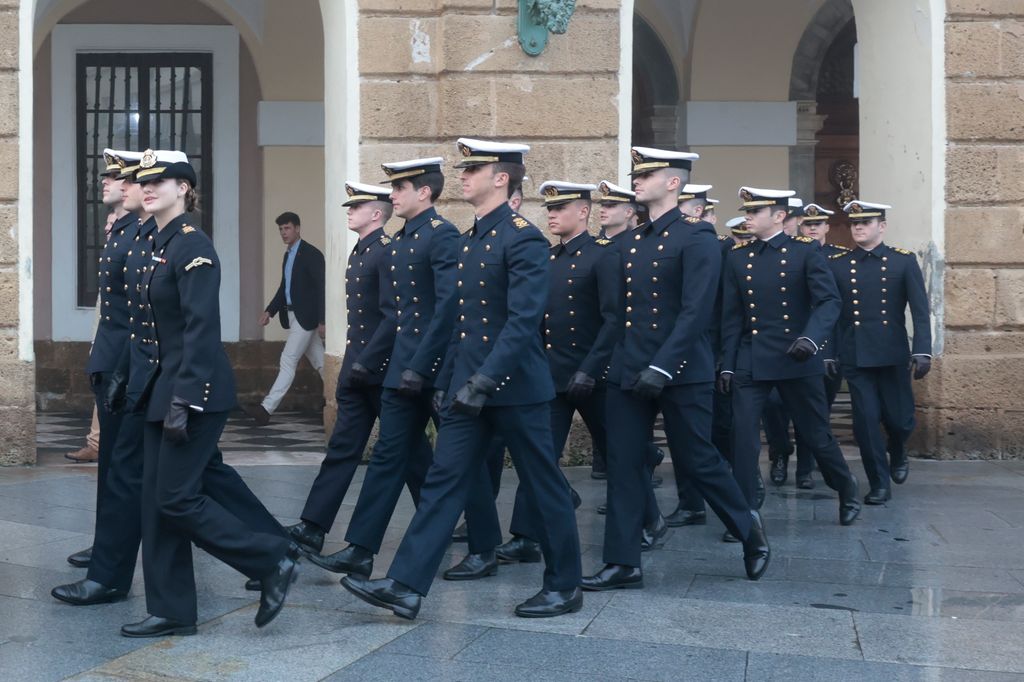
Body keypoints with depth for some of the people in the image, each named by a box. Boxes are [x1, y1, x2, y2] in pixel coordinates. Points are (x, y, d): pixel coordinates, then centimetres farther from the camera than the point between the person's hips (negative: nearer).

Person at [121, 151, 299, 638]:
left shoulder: (192, 246, -13)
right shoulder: (159, 246, 13)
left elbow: (201, 329, -20)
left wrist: (184, 401, -23)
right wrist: (162, 392, 16)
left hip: (196, 389, -9)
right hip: (164, 386, 9)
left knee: (176, 498, -7)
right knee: (157, 500, 9)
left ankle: (273, 561, 5)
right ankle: (170, 611, 16)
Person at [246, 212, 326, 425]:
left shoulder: (311, 254, -11)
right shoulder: (288, 255, 15)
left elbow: (321, 288, -15)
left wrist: (322, 321, -18)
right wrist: (270, 311, 11)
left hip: (306, 316, -9)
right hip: (293, 315, 9)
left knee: (288, 360, -12)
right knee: (319, 362, 12)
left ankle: (267, 409, -16)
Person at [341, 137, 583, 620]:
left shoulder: (523, 238, -13)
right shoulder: (469, 242, 13)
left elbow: (524, 321, -22)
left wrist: (485, 380, -27)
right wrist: (449, 380, 19)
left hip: (515, 387, -8)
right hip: (469, 388, 8)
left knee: (544, 488, 5)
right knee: (444, 481, 3)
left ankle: (565, 587, 19)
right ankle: (405, 587, 2)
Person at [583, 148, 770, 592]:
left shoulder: (696, 238, -8)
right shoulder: (631, 242, 13)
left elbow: (696, 311, -17)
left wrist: (662, 368, -22)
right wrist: (620, 361, 10)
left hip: (680, 373, -6)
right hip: (627, 372, 7)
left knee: (697, 461, 3)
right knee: (624, 463, 3)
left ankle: (748, 528, 27)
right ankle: (623, 563, 7)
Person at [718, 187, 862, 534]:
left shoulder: (806, 251, -3)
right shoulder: (737, 257, 6)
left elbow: (829, 301, -10)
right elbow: (731, 316, 8)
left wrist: (811, 339, -27)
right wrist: (727, 364, 6)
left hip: (797, 360, -2)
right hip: (750, 362, 2)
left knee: (817, 433, 9)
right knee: (743, 437, -6)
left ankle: (847, 490, 34)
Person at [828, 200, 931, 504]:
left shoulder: (904, 261, 1)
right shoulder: (836, 264, 4)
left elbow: (920, 310, -5)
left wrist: (922, 351, -16)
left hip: (893, 354, -1)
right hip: (855, 356, 1)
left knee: (899, 419, 5)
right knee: (866, 420, -2)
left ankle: (898, 454, 40)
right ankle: (880, 484, 12)